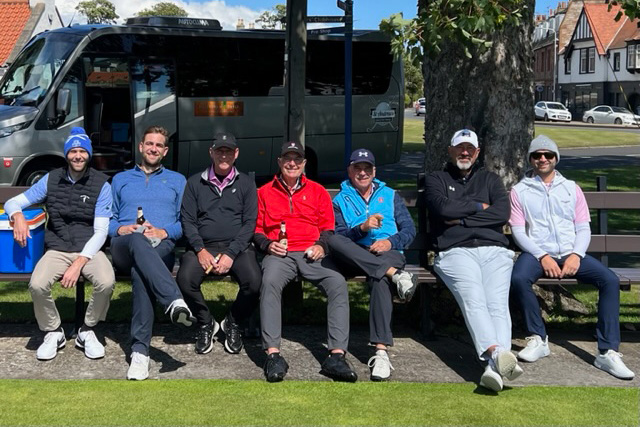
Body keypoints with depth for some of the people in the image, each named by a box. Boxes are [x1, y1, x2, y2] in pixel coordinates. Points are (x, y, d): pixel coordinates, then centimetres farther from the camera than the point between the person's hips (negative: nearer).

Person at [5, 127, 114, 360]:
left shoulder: (101, 185, -1)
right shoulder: (51, 180, 7)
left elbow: (100, 231, -6)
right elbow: (12, 202, 13)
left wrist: (79, 263, -18)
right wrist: (18, 216, -14)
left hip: (89, 249, -1)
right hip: (57, 249, 1)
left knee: (106, 282, -33)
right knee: (37, 285, -29)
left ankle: (87, 331, -4)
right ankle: (53, 332, 0)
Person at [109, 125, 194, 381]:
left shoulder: (177, 181, 27)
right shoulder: (120, 179, 31)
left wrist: (164, 231, -6)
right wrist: (120, 229, 0)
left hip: (161, 246, 0)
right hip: (123, 245, 0)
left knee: (140, 271, -39)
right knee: (139, 242, -41)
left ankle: (140, 350, -47)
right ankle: (175, 301, -62)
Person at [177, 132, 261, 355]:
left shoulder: (246, 183, 11)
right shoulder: (195, 183, 13)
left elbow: (249, 223, 3)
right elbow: (187, 220, 6)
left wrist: (230, 254, -12)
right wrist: (200, 250, -11)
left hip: (237, 246, 0)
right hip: (203, 246, 1)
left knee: (254, 282, -29)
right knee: (185, 278, -30)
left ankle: (233, 324, 2)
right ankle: (206, 324, -1)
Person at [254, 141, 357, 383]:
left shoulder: (317, 191, 19)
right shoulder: (265, 192, 18)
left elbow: (328, 227, 17)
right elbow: (257, 229, 17)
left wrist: (321, 245, -3)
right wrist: (267, 244, -3)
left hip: (311, 254, 1)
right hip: (279, 254, -1)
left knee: (338, 283, -29)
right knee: (270, 282, -36)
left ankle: (336, 356, -34)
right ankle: (273, 354, -39)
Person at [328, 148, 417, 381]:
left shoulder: (390, 196, 24)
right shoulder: (340, 200, 20)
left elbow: (409, 229, 11)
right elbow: (338, 237, 3)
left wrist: (391, 242, -10)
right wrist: (362, 227, -16)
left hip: (388, 253, -1)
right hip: (354, 256, 1)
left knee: (379, 277, -37)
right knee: (332, 241, -33)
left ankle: (381, 351, -46)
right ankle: (395, 274, -37)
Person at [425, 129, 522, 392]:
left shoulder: (489, 179, 28)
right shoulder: (436, 180, 22)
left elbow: (502, 212, 8)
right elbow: (444, 208, -1)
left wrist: (462, 218, 3)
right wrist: (479, 206, 9)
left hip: (494, 251, 2)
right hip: (456, 251, -2)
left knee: (498, 304, -25)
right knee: (473, 301, -30)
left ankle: (494, 366, -45)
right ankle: (497, 353, -52)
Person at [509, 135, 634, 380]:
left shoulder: (571, 188, 16)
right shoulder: (520, 191, 10)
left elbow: (583, 228, 10)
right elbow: (518, 231, 1)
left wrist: (575, 255, -10)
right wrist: (542, 256, -14)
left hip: (570, 253, 2)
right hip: (537, 252, -2)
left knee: (610, 280, -23)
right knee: (518, 278, -35)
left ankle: (607, 352, -20)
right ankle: (538, 339, -16)